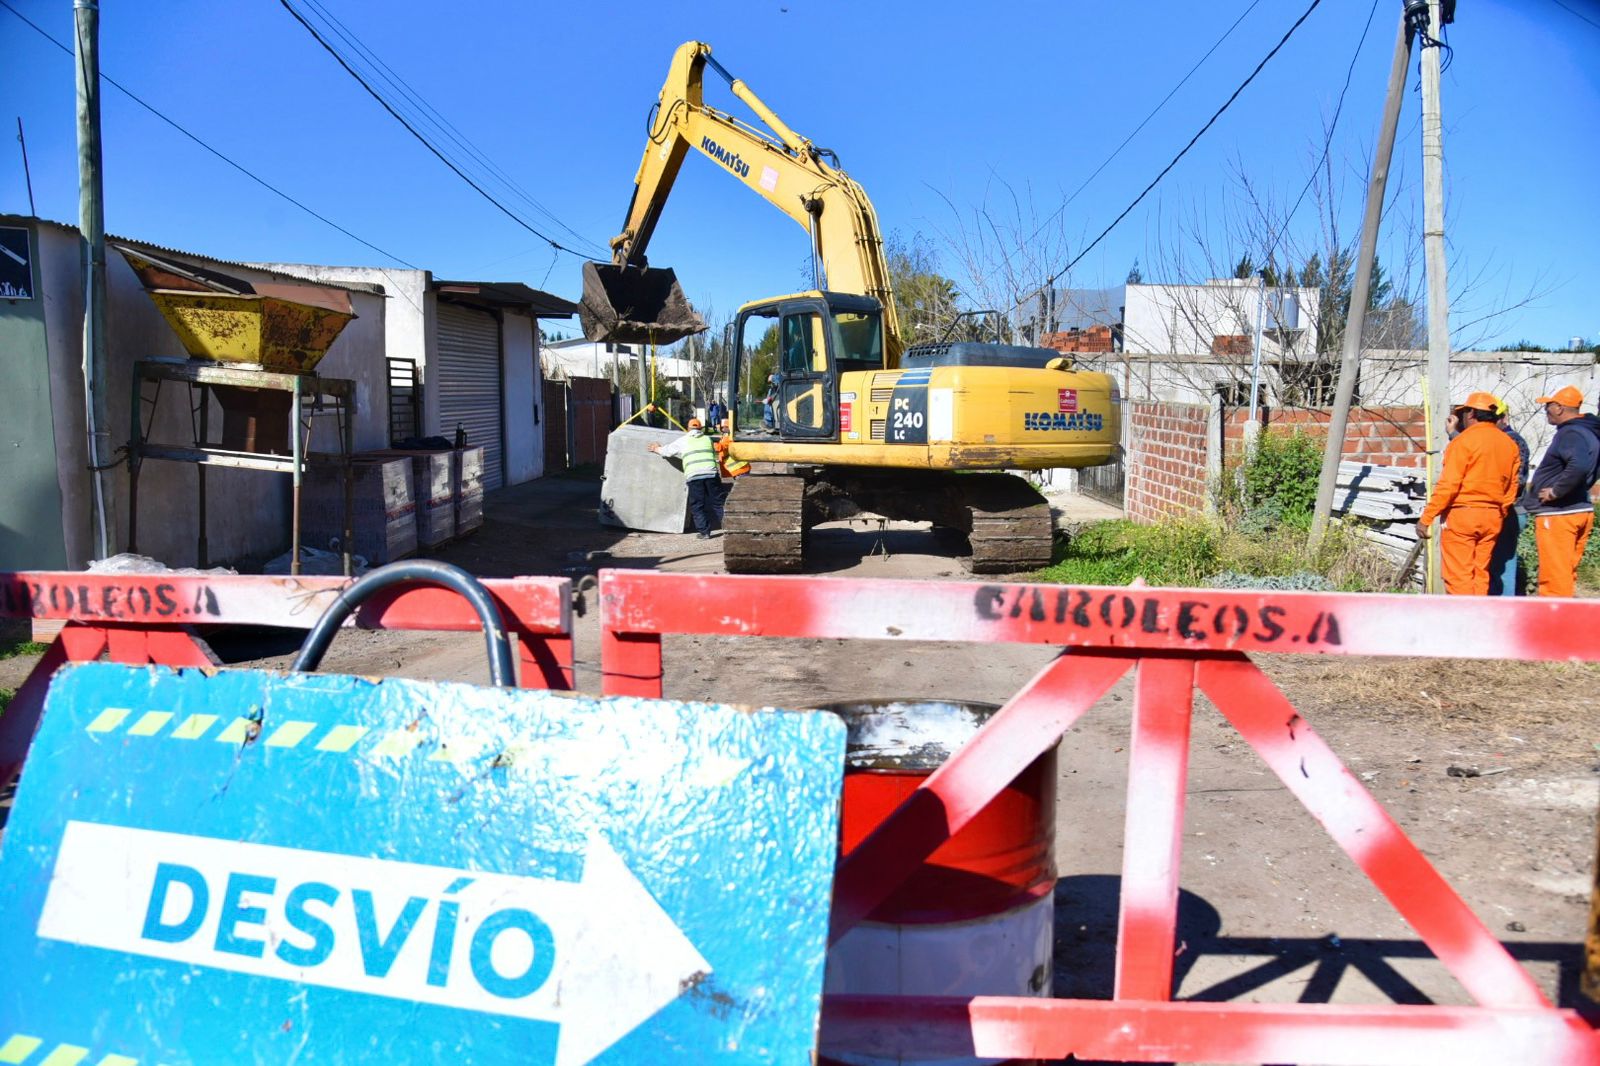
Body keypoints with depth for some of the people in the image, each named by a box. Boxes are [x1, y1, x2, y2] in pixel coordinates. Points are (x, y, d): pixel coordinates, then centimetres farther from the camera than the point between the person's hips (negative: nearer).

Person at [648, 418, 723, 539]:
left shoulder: (682, 441, 15)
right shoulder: (707, 439, 20)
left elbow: (667, 451, 19)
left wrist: (657, 449, 41)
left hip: (694, 475, -2)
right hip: (711, 473, 2)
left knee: (697, 506, 5)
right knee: (717, 502, 8)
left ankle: (704, 532, 1)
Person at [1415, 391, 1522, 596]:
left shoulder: (1464, 440, -9)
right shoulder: (1509, 444, 10)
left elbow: (1448, 485, -14)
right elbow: (1511, 487, 13)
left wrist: (1426, 518, -12)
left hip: (1462, 513, -7)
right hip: (1493, 517, 7)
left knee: (1458, 575, -4)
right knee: (1481, 573, 12)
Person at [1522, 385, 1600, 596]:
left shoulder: (1570, 434, -18)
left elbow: (1579, 466, -35)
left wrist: (1556, 491, -25)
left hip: (1558, 514, -10)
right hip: (1580, 510, 10)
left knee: (1554, 577, -6)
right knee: (1566, 575, 17)